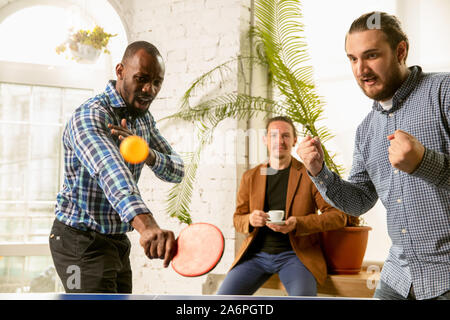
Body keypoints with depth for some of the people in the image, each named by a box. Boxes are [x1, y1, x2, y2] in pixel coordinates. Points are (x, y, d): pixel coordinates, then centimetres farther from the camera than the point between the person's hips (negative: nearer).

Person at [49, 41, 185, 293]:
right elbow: (110, 171, -42)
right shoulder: (89, 116, -23)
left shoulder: (144, 118, 6)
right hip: (82, 241, -8)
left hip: (118, 241, 9)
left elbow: (177, 171, 0)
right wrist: (146, 225, -59)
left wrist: (146, 153, -23)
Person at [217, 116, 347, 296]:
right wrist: (250, 220, -9)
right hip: (257, 253, 3)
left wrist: (298, 224, -18)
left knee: (303, 298, -33)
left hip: (294, 253, -3)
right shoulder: (250, 177, 12)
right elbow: (238, 219, 17)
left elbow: (338, 216, -3)